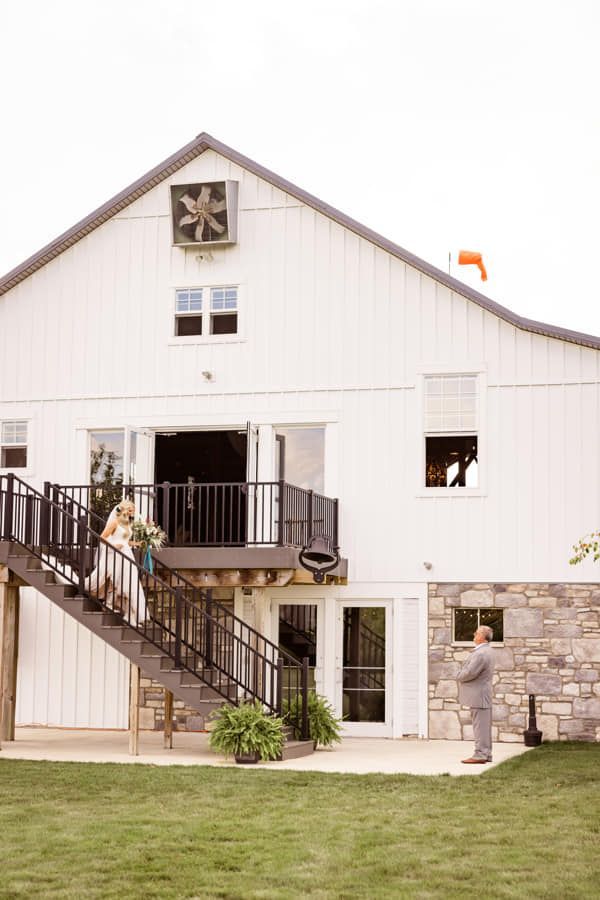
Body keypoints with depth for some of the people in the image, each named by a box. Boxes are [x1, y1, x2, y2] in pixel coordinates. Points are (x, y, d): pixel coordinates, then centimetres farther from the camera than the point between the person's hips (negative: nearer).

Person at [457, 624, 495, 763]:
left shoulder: (481, 653, -22)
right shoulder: (487, 650, 13)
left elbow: (469, 673, -24)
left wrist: (459, 677, -5)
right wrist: (462, 676, 8)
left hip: (478, 695, -10)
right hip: (482, 695, 10)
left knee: (480, 725, -7)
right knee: (483, 725, 14)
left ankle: (480, 755, -4)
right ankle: (485, 754, 19)